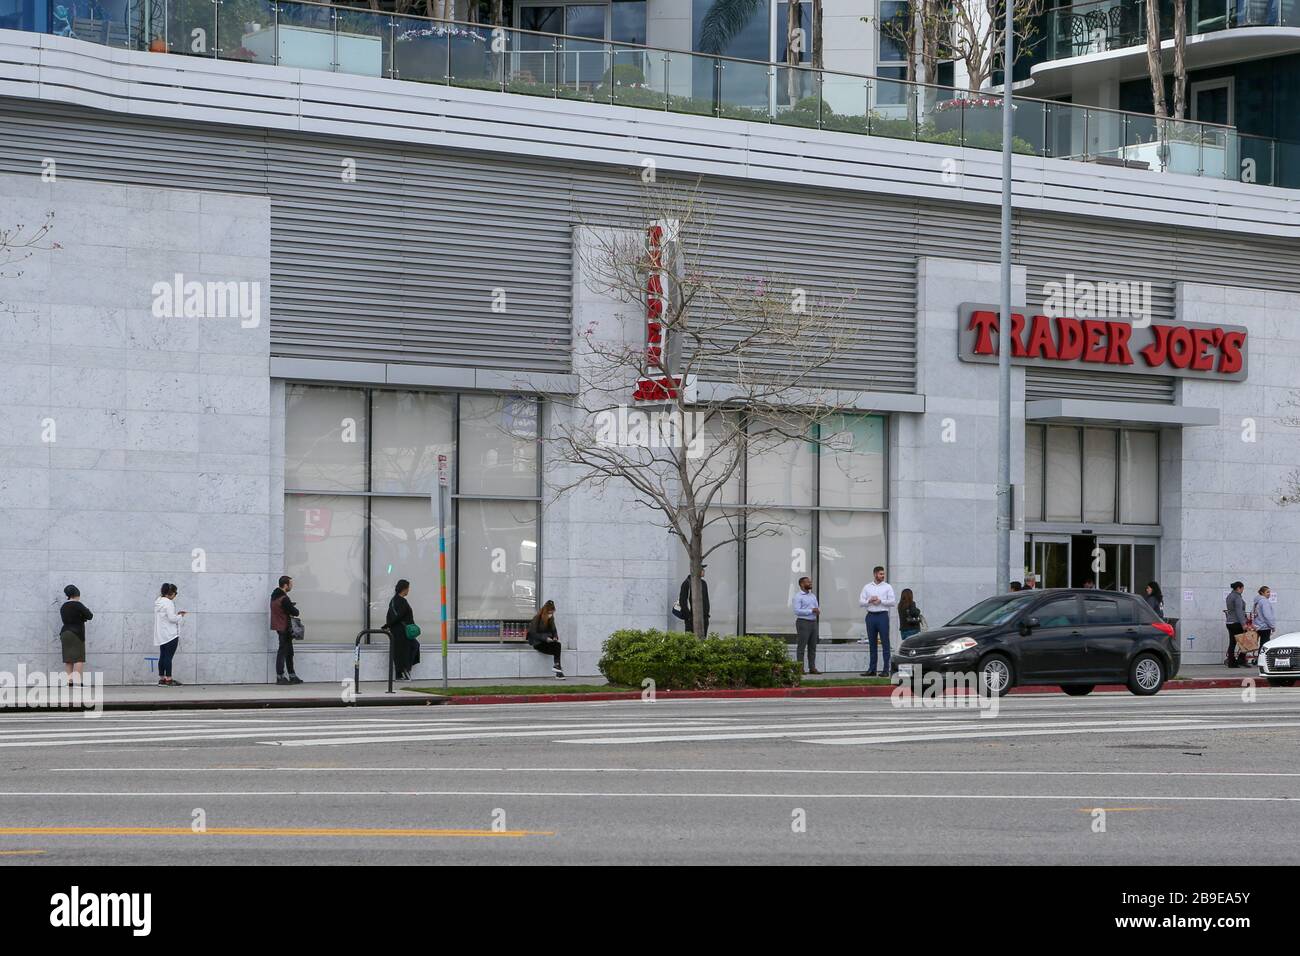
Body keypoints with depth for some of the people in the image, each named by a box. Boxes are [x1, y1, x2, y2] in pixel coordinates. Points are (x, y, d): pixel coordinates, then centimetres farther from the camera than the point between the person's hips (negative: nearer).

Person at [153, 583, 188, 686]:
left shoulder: (158, 602, 12)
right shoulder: (168, 603, -17)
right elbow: (172, 618, -20)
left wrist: (176, 613, 12)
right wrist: (180, 616, -3)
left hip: (161, 635, 9)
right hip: (170, 635, -9)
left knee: (162, 656, 10)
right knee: (168, 656, -5)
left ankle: (161, 679, 12)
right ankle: (169, 679, -3)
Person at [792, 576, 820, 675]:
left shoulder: (813, 596, 17)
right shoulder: (798, 596, -7)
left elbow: (817, 608, 19)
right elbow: (797, 611, -16)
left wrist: (818, 611, -6)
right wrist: (811, 611, -17)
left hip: (813, 622, 8)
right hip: (803, 622, -8)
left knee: (812, 647, 7)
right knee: (801, 646, -6)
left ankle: (812, 668, 10)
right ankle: (800, 668, -6)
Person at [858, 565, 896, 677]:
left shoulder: (887, 587, 5)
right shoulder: (867, 587, 12)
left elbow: (893, 602, -4)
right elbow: (860, 602, 6)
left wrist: (880, 601, -11)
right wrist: (869, 600, -11)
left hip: (882, 616, -3)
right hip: (871, 616, 3)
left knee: (885, 643, -5)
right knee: (872, 643, 7)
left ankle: (886, 670, -5)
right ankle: (872, 669, 10)